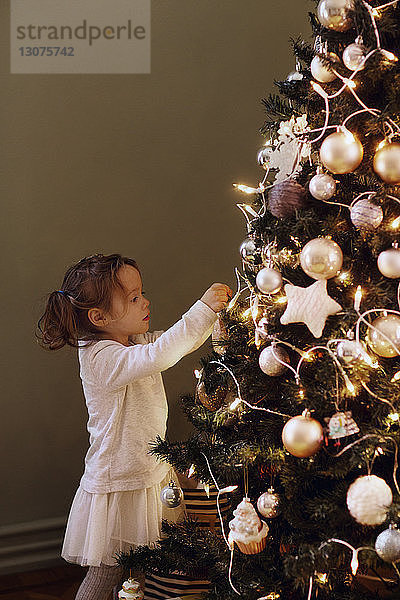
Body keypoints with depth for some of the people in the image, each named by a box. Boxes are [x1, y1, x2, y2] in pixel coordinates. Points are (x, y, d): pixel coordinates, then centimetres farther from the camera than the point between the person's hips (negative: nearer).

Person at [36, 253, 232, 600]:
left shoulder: (134, 343, 6)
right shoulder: (101, 357, -24)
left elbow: (184, 340, 12)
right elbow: (160, 355, -39)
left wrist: (217, 308, -5)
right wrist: (203, 309, -36)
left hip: (152, 474, 9)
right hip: (119, 489, -8)